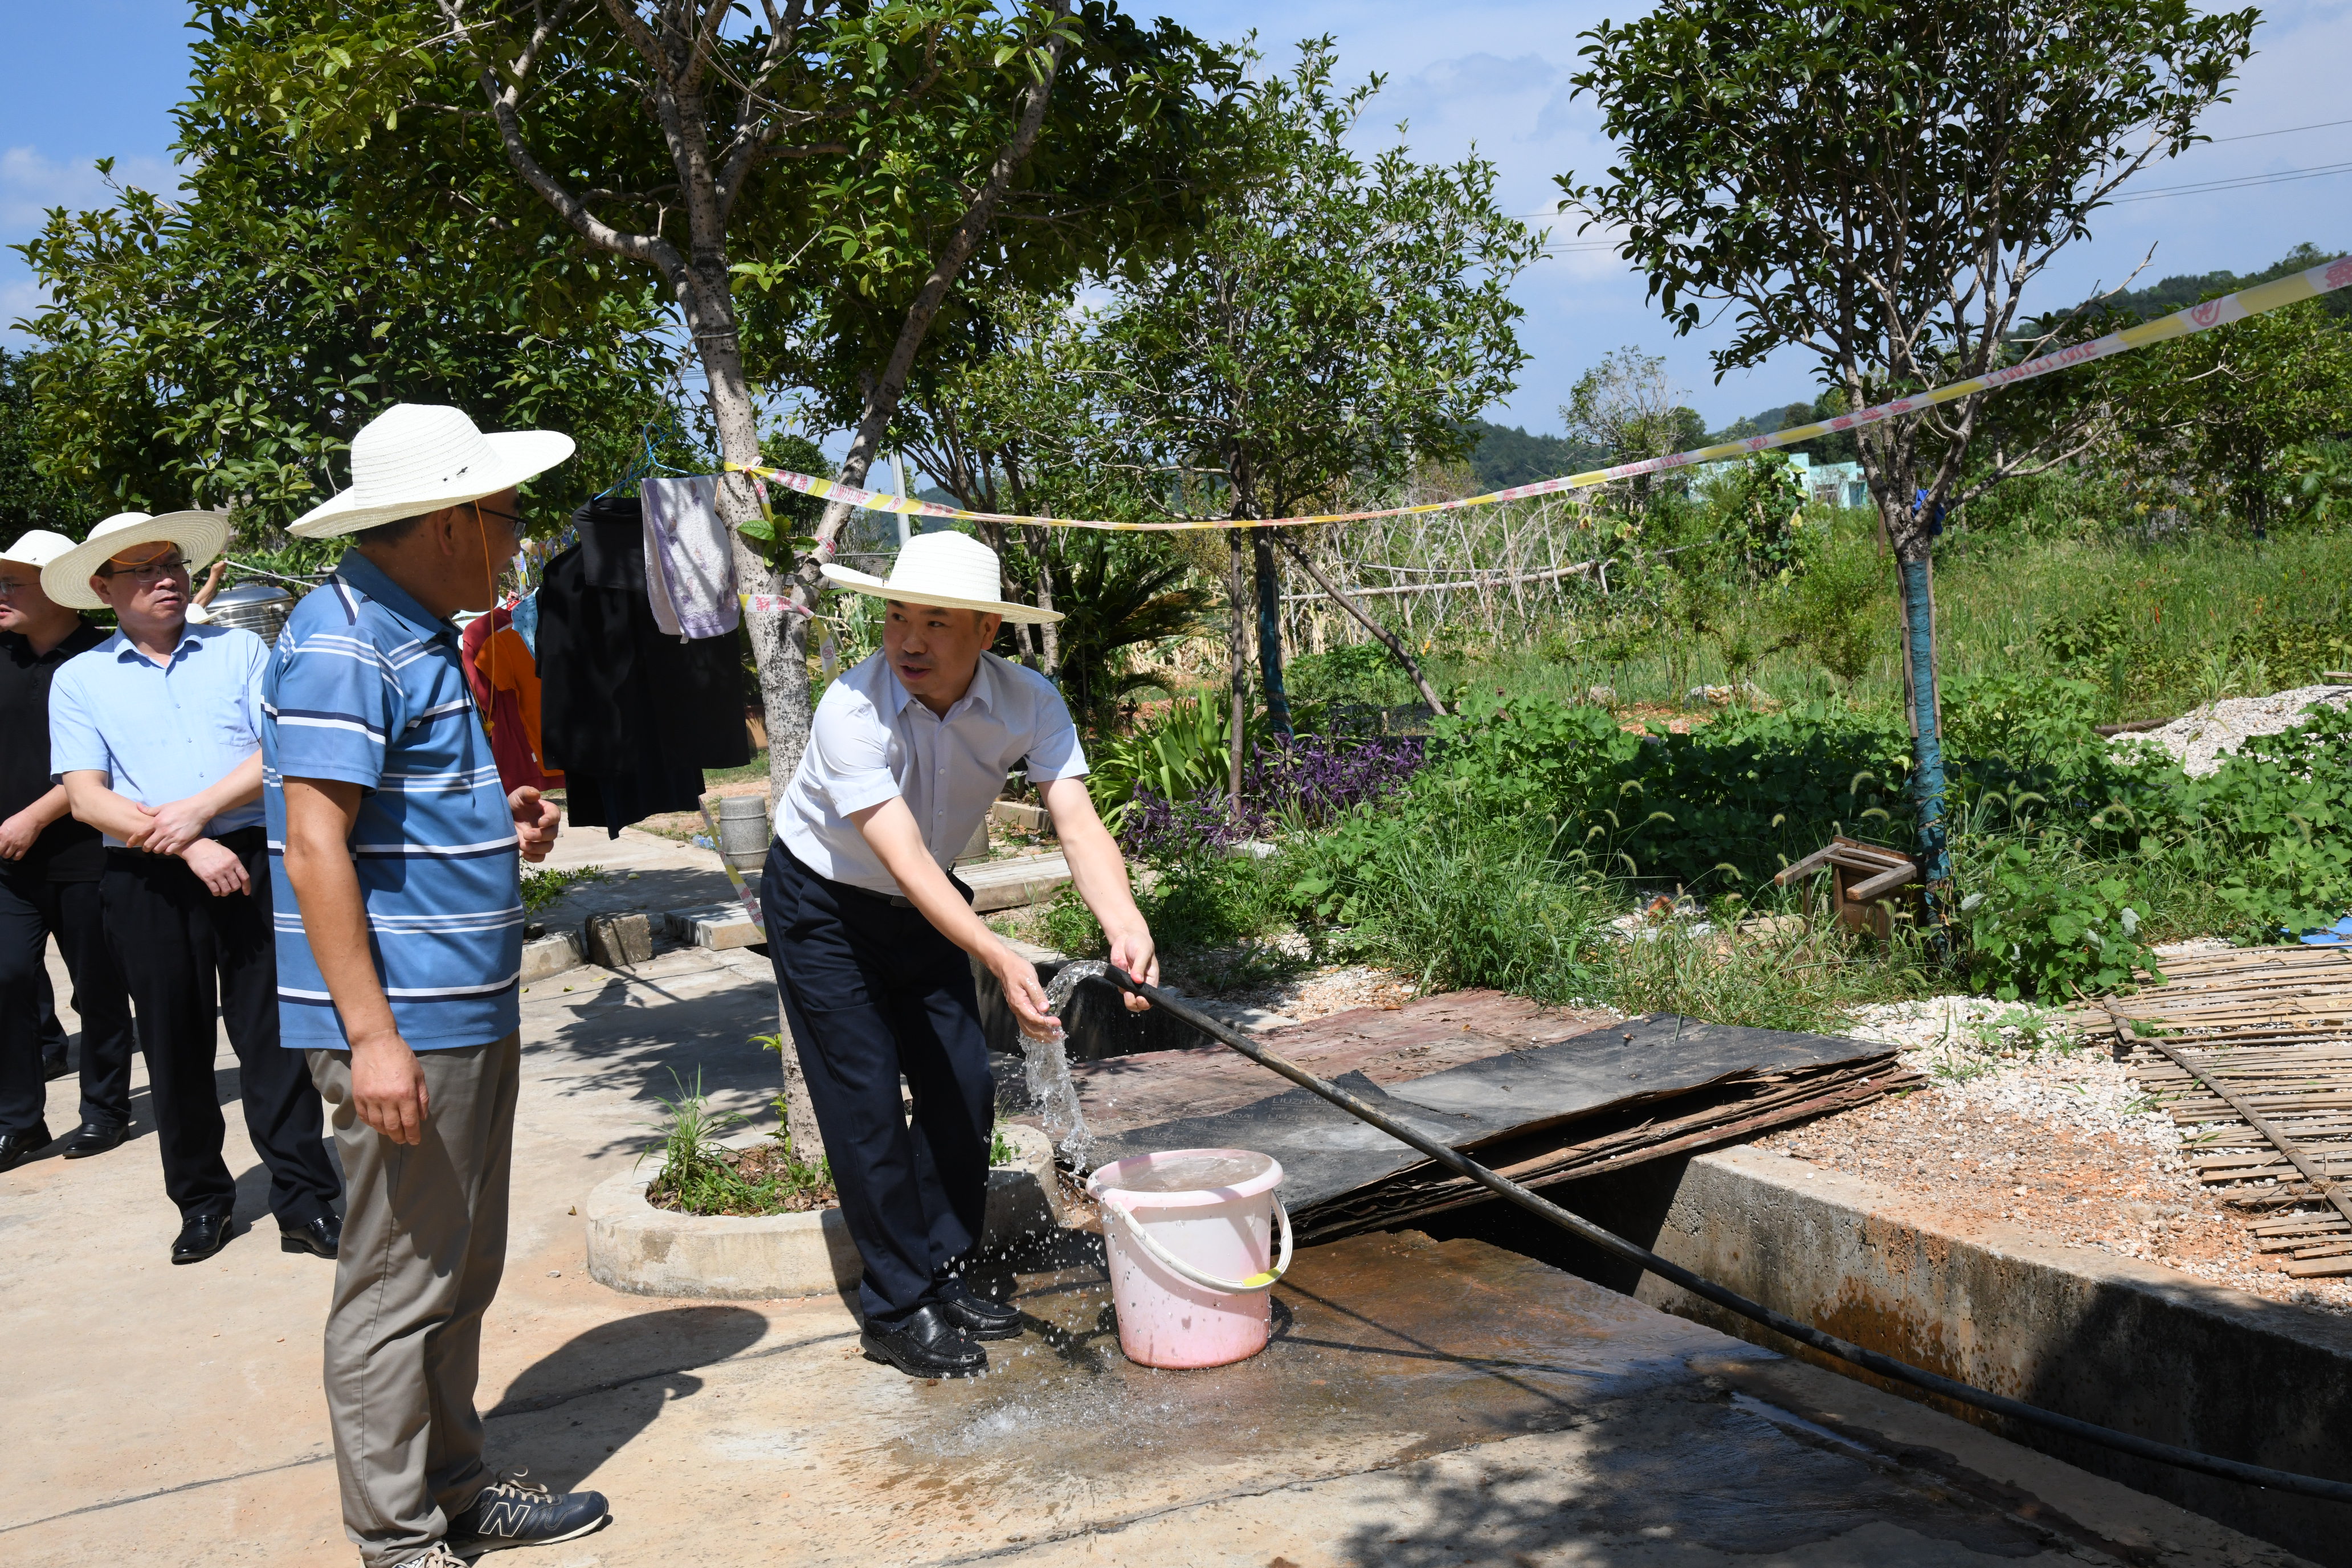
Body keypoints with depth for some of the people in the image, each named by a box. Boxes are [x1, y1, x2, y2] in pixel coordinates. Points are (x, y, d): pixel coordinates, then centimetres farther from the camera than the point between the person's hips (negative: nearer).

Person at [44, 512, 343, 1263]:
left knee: (273, 1037, -1)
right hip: (147, 883, 1)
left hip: (250, 863, -1)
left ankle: (305, 1202, 5)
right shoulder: (79, 680, 7)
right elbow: (86, 798, -3)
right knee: (176, 1048, 9)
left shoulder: (239, 650, 8)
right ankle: (203, 1202, 23)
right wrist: (190, 847, -14)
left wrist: (199, 811, -14)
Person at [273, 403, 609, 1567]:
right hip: (404, 1025, -10)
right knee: (399, 1287, 1)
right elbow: (317, 848, -21)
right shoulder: (341, 642, -15)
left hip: (469, 1014, 10)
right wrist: (371, 1034, -24)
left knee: (460, 1274, 18)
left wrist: (503, 819, 9)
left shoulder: (418, 631, 16)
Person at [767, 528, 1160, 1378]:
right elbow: (905, 860, -42)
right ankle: (898, 1311, 7)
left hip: (924, 908, 5)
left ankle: (943, 1277, 21)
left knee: (963, 1088, 4)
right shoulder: (853, 712, -34)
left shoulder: (1028, 703, -21)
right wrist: (1000, 958, -55)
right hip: (822, 906, -5)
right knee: (867, 1103, -6)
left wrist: (1125, 925, -51)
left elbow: (1078, 825, -32)